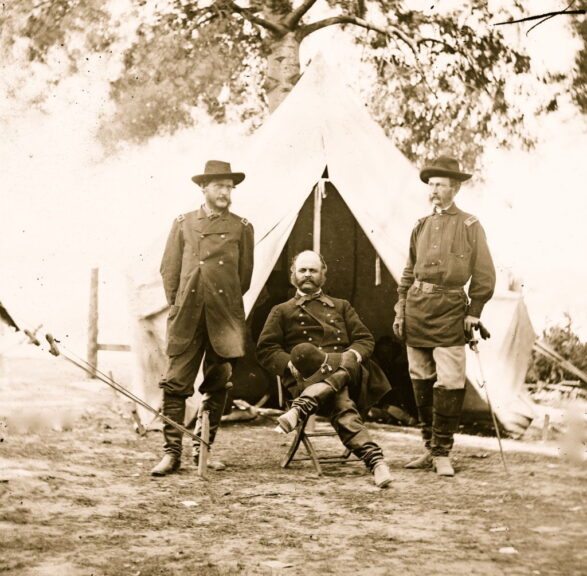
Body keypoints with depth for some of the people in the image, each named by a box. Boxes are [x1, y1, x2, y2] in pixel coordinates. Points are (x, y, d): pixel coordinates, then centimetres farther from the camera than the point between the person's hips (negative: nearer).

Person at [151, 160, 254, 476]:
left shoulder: (242, 228, 8)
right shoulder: (183, 224, 8)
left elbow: (244, 275, 13)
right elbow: (169, 270, 12)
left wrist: (226, 305, 12)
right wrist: (177, 306, 8)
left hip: (225, 319, 1)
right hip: (187, 318, -1)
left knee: (217, 387, 5)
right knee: (176, 384, -6)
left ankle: (202, 450, 16)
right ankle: (171, 453, -3)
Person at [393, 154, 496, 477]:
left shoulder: (470, 226, 2)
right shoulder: (421, 226, 14)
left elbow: (484, 276, 2)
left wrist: (473, 313, -2)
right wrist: (400, 309, 13)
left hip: (450, 308, -4)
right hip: (417, 306, 5)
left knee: (449, 382, -10)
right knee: (421, 381, 7)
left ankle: (442, 453, -3)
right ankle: (430, 448, 17)